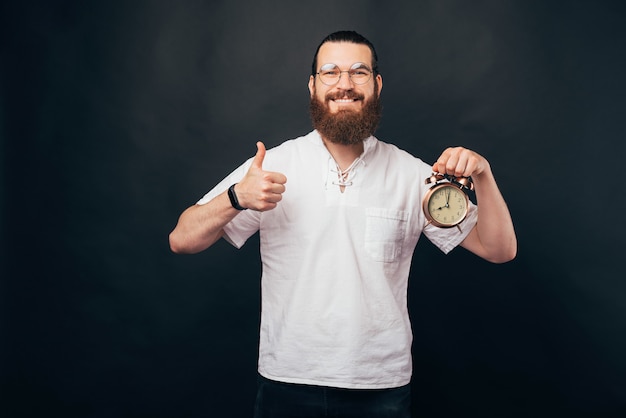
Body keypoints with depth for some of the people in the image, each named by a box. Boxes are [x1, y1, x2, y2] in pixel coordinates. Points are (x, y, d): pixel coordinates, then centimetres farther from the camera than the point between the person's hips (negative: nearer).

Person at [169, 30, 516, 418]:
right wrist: (238, 197, -24)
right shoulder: (273, 165, -5)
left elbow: (500, 250, -2)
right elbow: (182, 241, -6)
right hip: (287, 385, 0)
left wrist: (483, 175, -18)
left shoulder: (411, 174, -2)